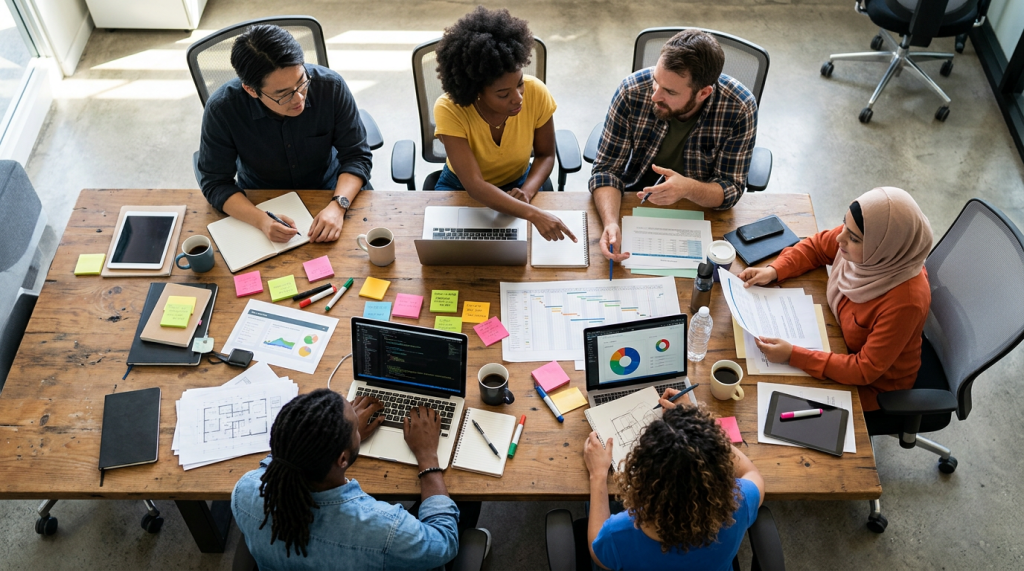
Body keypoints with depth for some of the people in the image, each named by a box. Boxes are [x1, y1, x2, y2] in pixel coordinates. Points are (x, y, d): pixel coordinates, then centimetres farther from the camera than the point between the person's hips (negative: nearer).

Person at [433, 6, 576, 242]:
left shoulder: (536, 93, -23)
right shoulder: (449, 110, -30)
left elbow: (545, 155, -6)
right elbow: (474, 184, -37)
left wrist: (527, 191, -27)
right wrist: (533, 214, -50)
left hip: (517, 184, 2)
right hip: (461, 188, -1)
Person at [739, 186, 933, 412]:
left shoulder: (906, 301, -39)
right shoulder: (855, 234, -23)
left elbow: (866, 371, -31)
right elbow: (816, 247, 0)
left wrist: (793, 356, -35)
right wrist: (773, 271, -15)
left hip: (874, 385, -6)